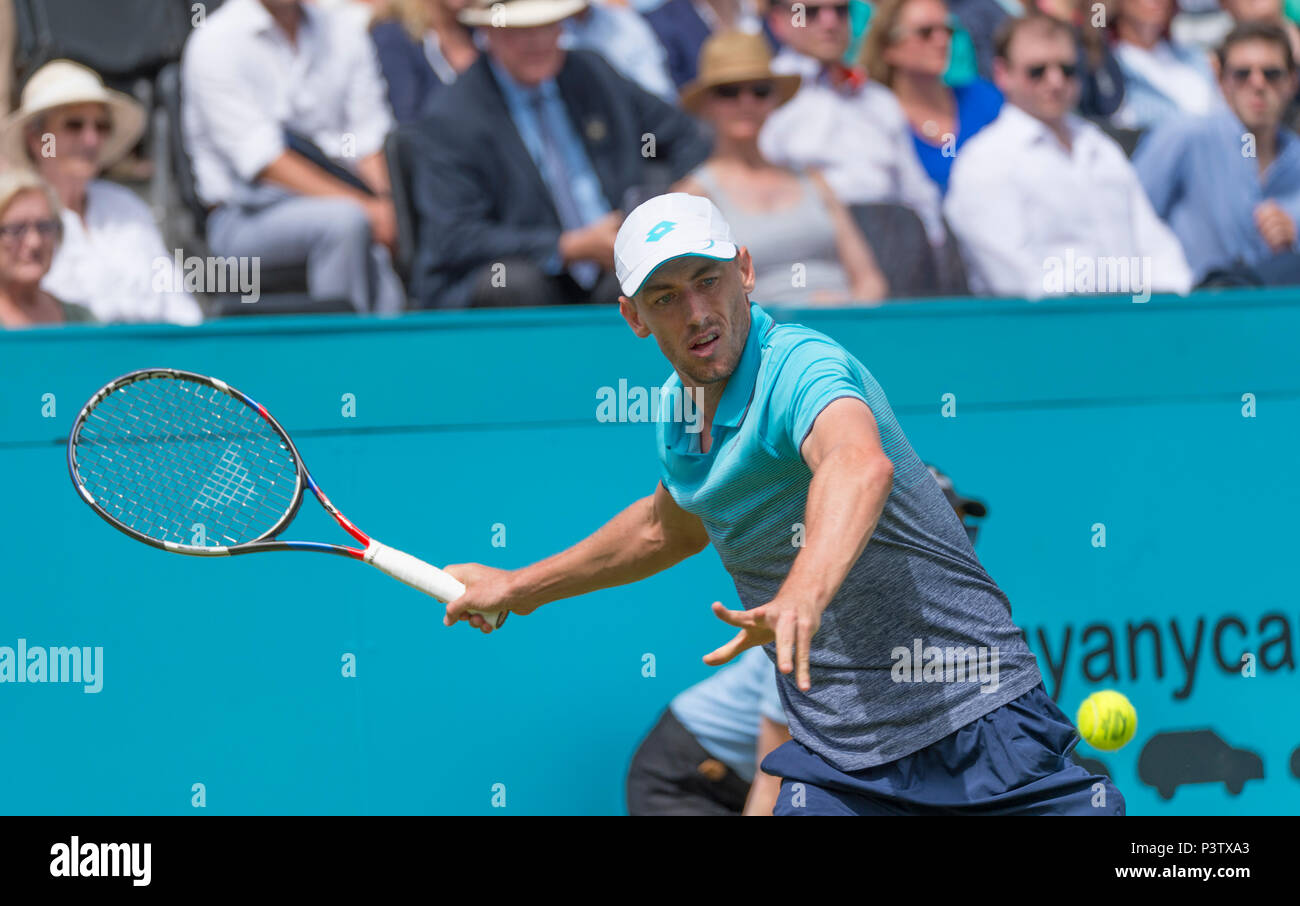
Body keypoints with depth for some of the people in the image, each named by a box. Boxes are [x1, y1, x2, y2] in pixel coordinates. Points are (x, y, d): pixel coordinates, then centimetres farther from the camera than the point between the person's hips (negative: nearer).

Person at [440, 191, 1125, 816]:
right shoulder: (677, 412, 5)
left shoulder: (800, 366, -20)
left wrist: (803, 597, -63)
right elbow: (670, 527, 30)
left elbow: (860, 466, -45)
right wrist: (520, 588, 38)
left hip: (975, 726, -6)